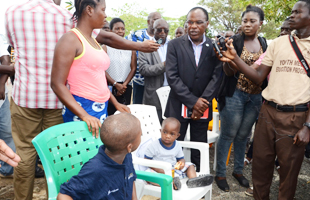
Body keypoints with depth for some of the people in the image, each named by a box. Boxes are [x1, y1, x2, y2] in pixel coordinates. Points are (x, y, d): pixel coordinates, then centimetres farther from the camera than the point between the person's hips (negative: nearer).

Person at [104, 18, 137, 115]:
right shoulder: (106, 48, 1)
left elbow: (133, 68, 6)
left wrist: (124, 84, -5)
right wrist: (116, 84, -11)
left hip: (126, 87, 2)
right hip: (109, 87, -2)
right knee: (109, 114, -4)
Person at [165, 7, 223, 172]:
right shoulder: (175, 45, -1)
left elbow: (216, 77, -3)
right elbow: (172, 76, -8)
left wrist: (202, 103, -12)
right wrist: (193, 102, -14)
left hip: (202, 108, 1)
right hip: (178, 107, -1)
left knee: (199, 151, 10)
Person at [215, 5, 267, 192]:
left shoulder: (264, 43, 7)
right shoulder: (235, 41, -8)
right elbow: (229, 72, -12)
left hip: (256, 97, 5)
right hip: (235, 94, -4)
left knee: (243, 135, 14)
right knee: (228, 135, 1)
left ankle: (238, 171, 30)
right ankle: (220, 174, 15)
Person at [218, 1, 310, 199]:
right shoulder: (277, 43, 8)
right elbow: (258, 77, 4)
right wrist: (235, 58, -8)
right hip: (269, 112, 3)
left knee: (290, 168, 9)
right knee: (261, 163, 11)